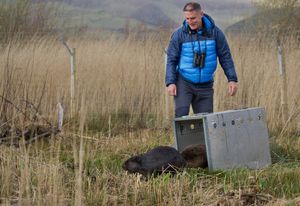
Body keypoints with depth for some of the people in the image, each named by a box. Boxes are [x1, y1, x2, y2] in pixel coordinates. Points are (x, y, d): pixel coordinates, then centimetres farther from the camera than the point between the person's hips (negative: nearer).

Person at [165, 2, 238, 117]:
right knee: (181, 115, -17)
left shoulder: (214, 32, -1)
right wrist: (170, 82, -11)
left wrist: (232, 79, 0)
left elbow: (225, 57, 5)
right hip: (184, 83, -2)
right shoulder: (179, 34, -5)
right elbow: (171, 60, -1)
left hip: (205, 86, 2)